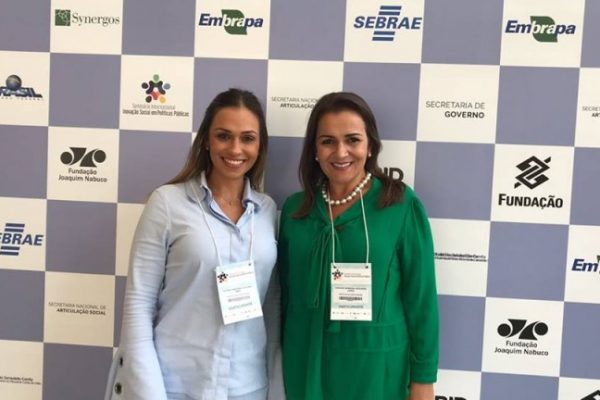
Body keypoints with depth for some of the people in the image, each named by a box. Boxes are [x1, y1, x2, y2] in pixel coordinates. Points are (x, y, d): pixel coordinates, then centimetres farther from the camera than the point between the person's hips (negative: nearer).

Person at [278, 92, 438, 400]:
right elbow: (286, 293, 7)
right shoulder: (295, 209, 0)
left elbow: (421, 297, -8)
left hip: (375, 367, -2)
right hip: (307, 366, 3)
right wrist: (286, 358, 10)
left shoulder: (402, 206, -10)